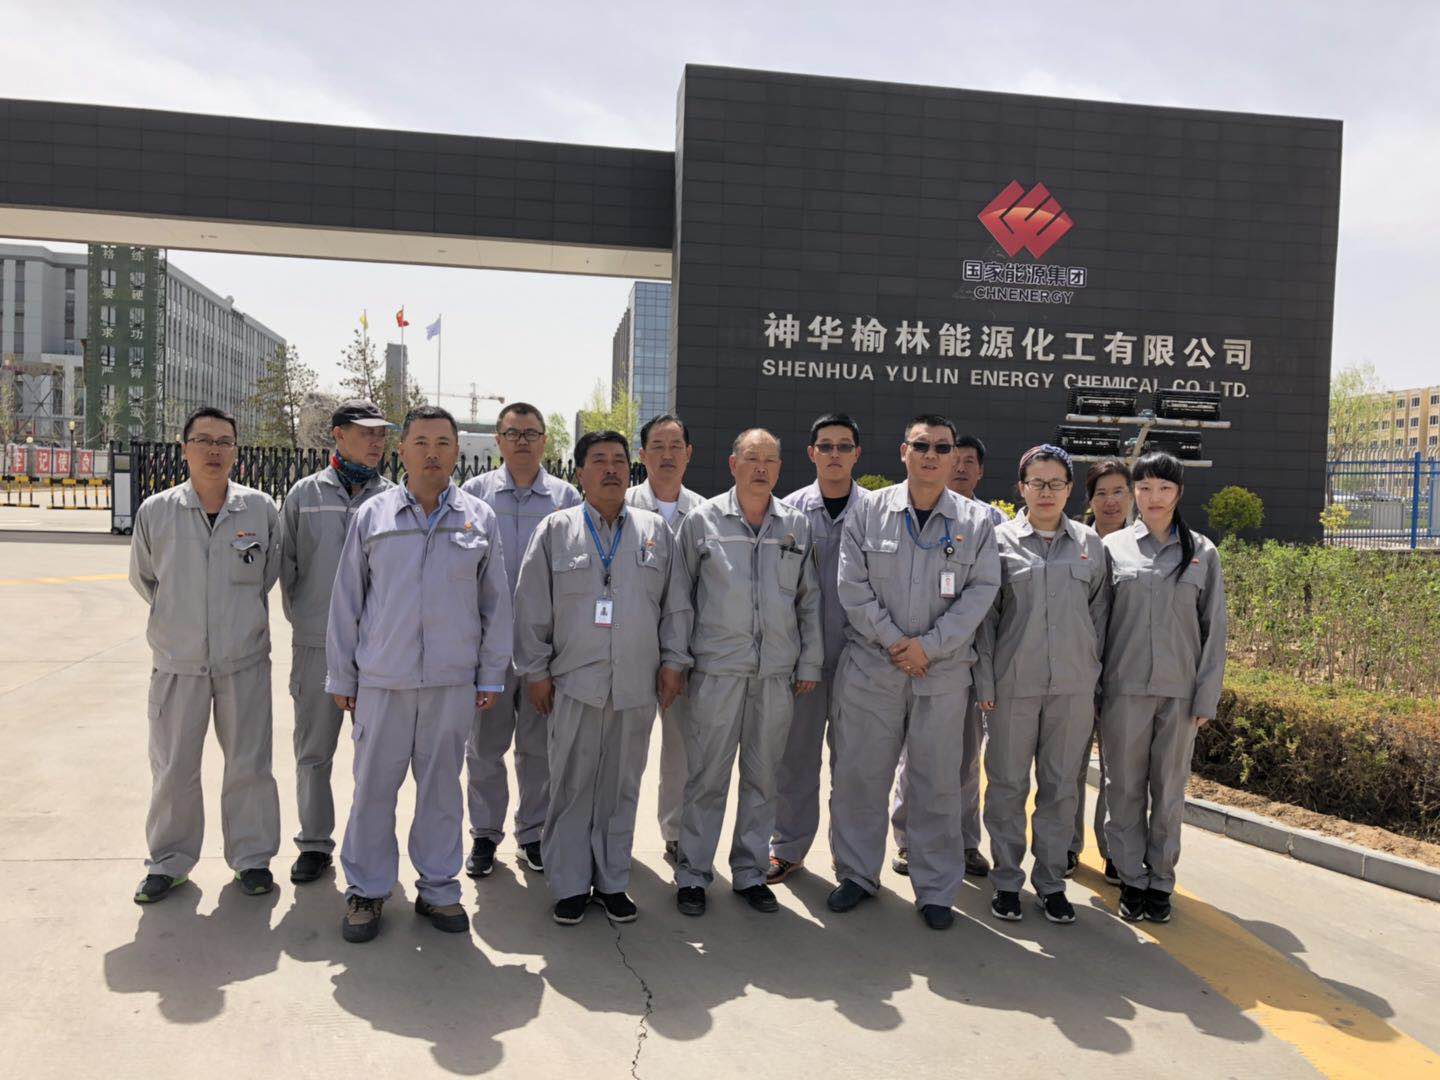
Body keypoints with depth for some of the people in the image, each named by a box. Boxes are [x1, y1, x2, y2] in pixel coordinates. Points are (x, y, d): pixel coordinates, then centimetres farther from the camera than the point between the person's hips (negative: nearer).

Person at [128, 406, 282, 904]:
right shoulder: (154, 512, -4)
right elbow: (143, 579, 12)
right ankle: (168, 861, 28)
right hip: (176, 662, 0)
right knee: (172, 768, 10)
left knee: (249, 765, 9)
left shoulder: (261, 509, -4)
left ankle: (251, 856, 25)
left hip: (244, 661, 0)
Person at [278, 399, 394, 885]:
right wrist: (302, 615, 5)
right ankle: (315, 842, 23)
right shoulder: (305, 494, 3)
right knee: (313, 750, 9)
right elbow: (286, 563, 8)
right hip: (317, 644, 1)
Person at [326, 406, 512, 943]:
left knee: (442, 786, 10)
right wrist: (341, 676, 5)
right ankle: (366, 889, 22)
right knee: (373, 785, 6)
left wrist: (491, 676, 5)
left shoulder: (479, 519, 4)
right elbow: (346, 601, 6)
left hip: (452, 679, 1)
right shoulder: (372, 516, 3)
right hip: (382, 678, 0)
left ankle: (438, 888, 25)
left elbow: (496, 603, 7)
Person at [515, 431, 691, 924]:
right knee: (571, 786, 4)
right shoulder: (555, 530, 4)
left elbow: (675, 605, 11)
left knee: (622, 786, 10)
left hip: (637, 685, 2)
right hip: (574, 681, -2)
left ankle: (612, 881, 23)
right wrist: (536, 670, -1)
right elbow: (532, 606, 3)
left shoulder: (655, 530, 9)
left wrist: (673, 661, 4)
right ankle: (569, 885, 18)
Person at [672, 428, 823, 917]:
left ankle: (750, 872, 25)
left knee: (762, 778, 11)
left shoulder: (797, 525, 8)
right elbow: (680, 595, 4)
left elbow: (809, 599, 12)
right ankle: (692, 874, 17)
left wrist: (810, 662, 8)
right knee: (707, 777, 3)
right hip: (717, 669, -2)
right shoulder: (703, 519, 1)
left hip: (777, 673, 3)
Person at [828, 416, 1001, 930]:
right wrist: (893, 640, -10)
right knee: (859, 775, 7)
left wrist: (928, 645, -12)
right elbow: (852, 585, -3)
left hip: (944, 674, 0)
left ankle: (936, 890, 21)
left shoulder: (976, 521, 4)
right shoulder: (868, 512, 2)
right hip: (869, 669, 0)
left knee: (937, 783, 7)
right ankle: (857, 873, 25)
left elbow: (980, 593, -3)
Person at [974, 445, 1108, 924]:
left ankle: (1051, 881, 23)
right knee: (1008, 785, 6)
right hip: (1013, 685, -2)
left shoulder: (1089, 544, 8)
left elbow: (1099, 613, 12)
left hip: (1073, 687, 2)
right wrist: (985, 682, -4)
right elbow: (984, 616, 0)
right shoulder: (1000, 540, 0)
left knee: (1060, 787, 10)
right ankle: (1006, 880, 20)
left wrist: (1097, 679, 7)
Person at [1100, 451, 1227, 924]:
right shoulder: (1113, 547, 2)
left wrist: (1207, 695, 0)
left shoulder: (1202, 553, 5)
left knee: (1169, 790, 9)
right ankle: (1131, 879, 19)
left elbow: (1214, 628, 6)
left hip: (1180, 691, 1)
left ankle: (1160, 881, 22)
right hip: (1124, 689, -1)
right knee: (1125, 787, 6)